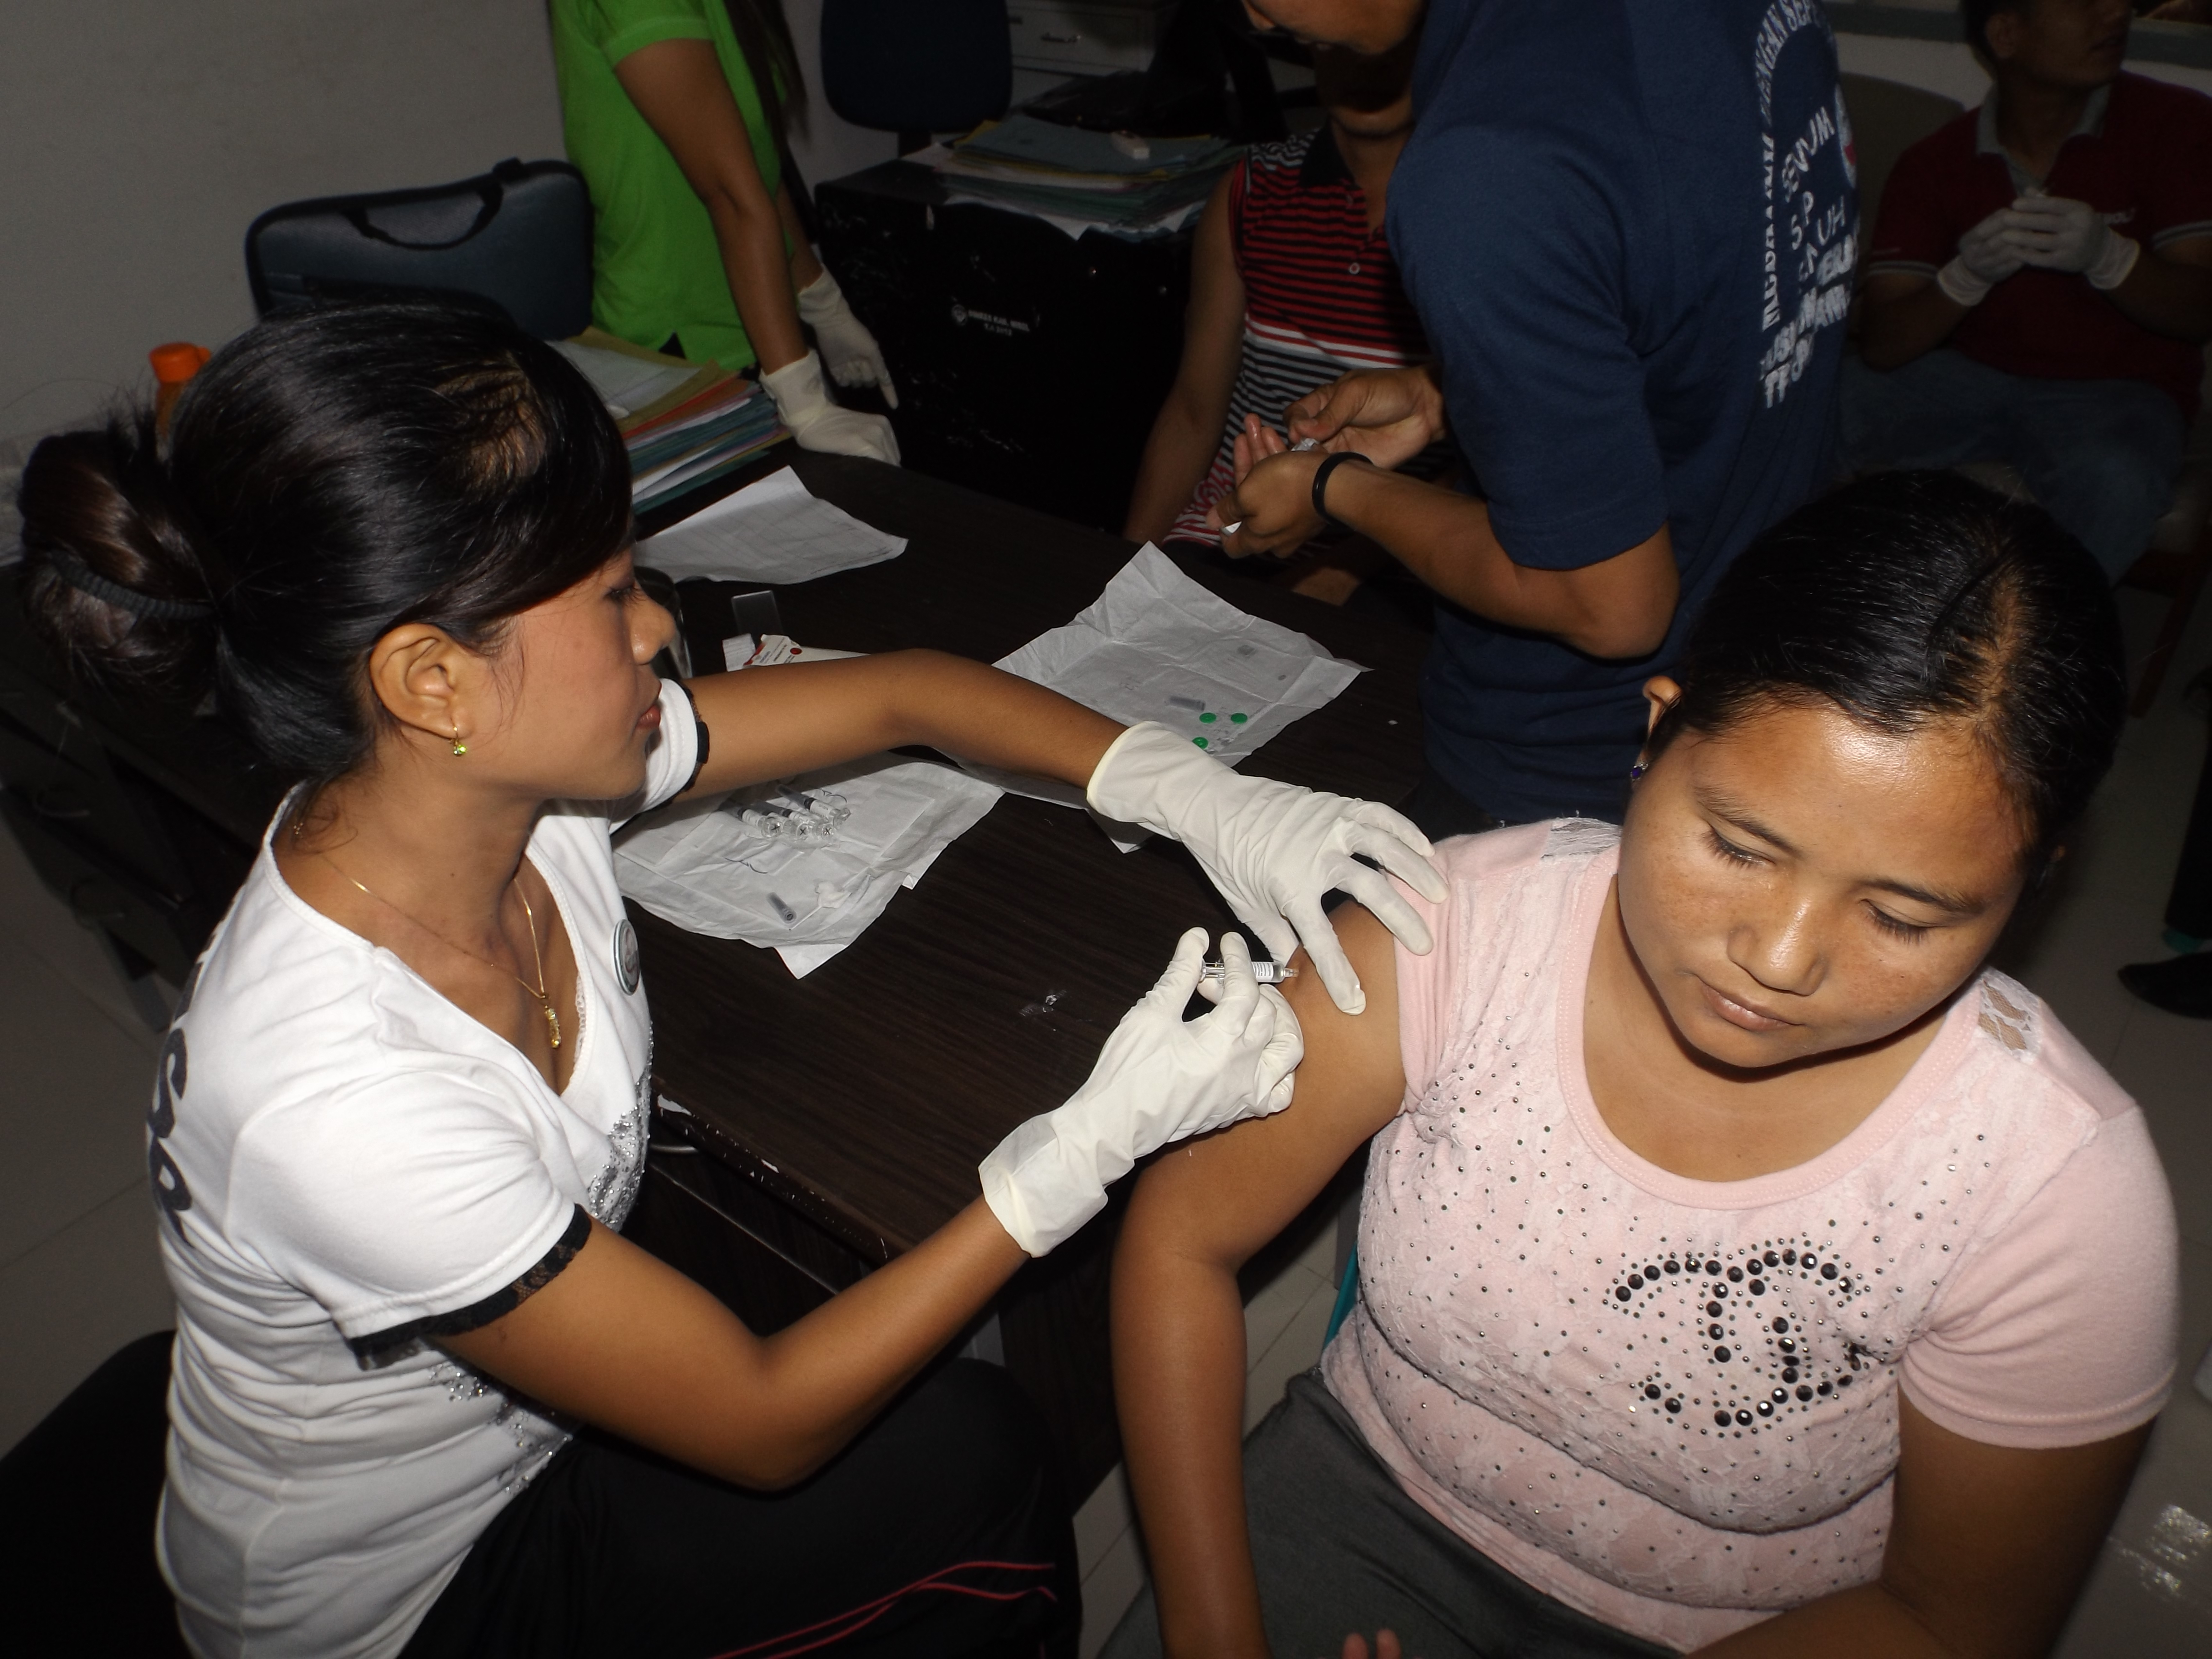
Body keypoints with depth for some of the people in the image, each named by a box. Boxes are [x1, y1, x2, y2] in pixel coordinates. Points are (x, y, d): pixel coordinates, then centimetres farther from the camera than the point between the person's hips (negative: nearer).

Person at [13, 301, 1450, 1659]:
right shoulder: (334, 1096, -40)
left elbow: (901, 695, -9)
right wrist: (1104, 1133, -30)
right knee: (970, 1461, -9)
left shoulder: (508, 771, -20)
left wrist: (1208, 800, -20)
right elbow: (763, 1426, -28)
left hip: (519, 1433, 6)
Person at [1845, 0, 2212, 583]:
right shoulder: (1933, 164, -1)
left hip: (2114, 389, -1)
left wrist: (2105, 257, -29)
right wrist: (1966, 278, -30)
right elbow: (1880, 346, -10)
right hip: (1965, 376, 2)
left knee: (2112, 484, -37)